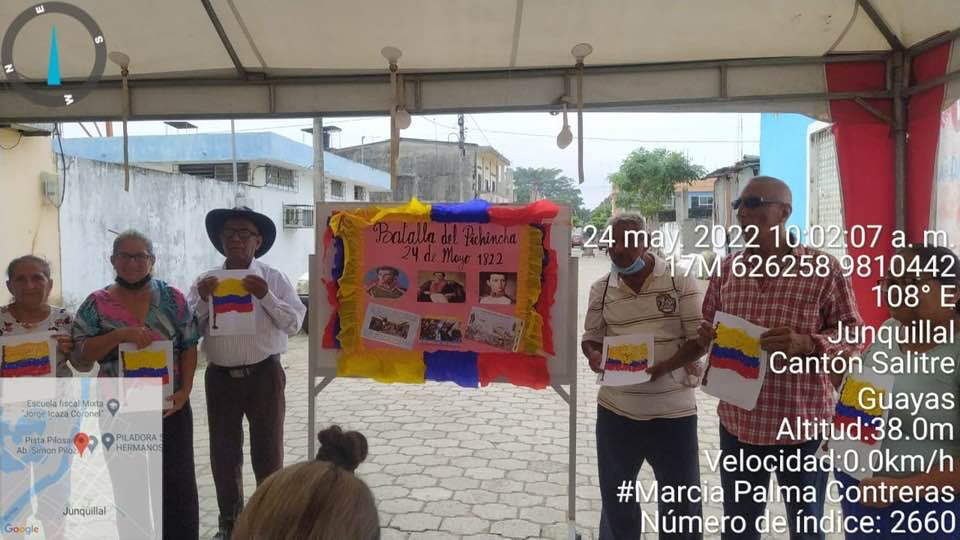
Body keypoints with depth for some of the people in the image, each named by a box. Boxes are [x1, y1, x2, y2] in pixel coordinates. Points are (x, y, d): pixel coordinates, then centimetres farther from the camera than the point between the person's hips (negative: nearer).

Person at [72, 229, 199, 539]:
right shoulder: (97, 304, 1)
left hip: (169, 405, 0)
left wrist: (185, 390, -10)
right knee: (127, 481, 12)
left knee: (177, 479, 6)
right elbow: (83, 353, -5)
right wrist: (120, 334, -20)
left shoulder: (172, 298, 0)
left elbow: (189, 346, 1)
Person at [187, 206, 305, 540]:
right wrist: (202, 300, -13)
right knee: (223, 455, 13)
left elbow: (294, 323, -7)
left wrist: (266, 296, -18)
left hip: (264, 376, -2)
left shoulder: (274, 279, -1)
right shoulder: (205, 282, 5)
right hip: (221, 377, 3)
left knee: (268, 454, 7)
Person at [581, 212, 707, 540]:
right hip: (616, 410, 3)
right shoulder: (601, 289, 3)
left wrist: (664, 366, -24)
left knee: (682, 503, 11)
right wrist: (594, 356, -15)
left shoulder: (679, 279, -7)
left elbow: (700, 338, -8)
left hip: (673, 410, -3)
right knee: (615, 498, 19)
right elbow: (591, 338, 10)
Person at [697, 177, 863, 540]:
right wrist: (707, 336, -9)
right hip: (738, 421, 4)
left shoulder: (822, 267, -9)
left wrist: (808, 343, -24)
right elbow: (708, 326, 14)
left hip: (802, 421, -4)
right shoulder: (727, 268, 4)